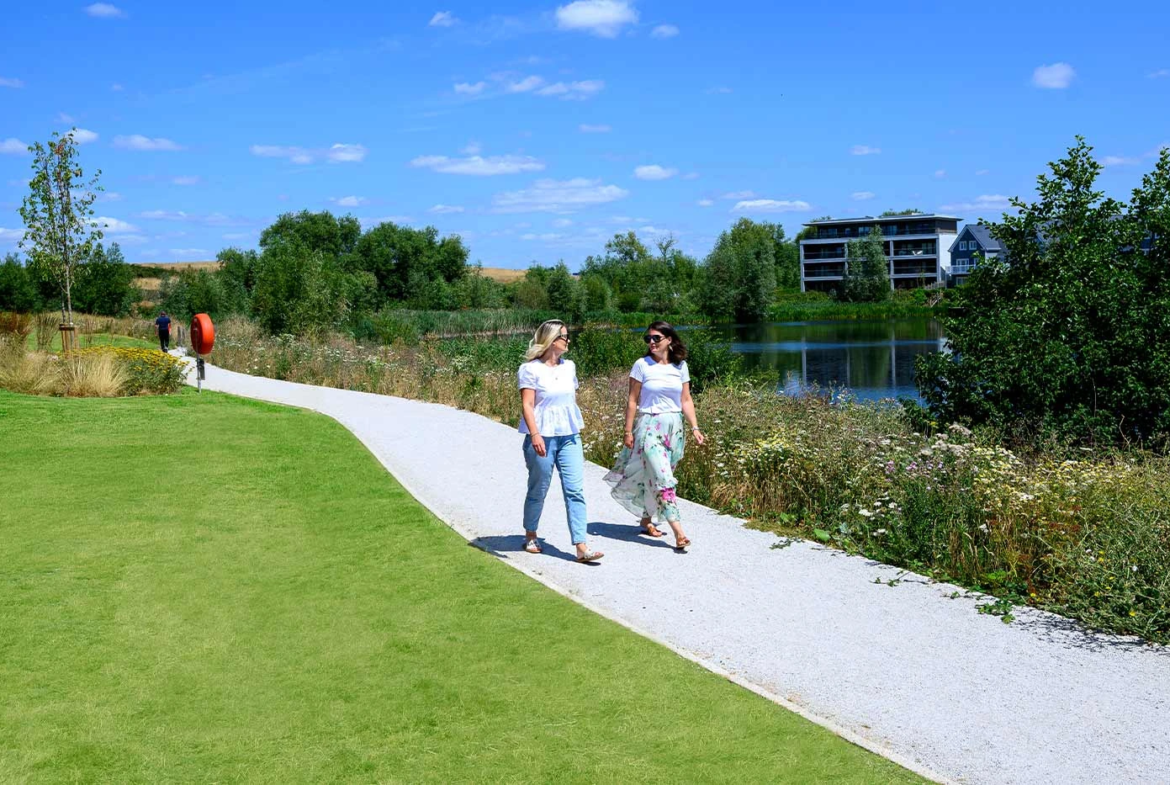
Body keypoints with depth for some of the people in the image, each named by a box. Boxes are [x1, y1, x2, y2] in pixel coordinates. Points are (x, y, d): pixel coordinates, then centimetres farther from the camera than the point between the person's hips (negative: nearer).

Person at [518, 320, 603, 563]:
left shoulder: (569, 367, 11)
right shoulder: (530, 369, -7)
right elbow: (527, 405, -12)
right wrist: (535, 435, -23)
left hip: (569, 437, 5)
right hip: (542, 439, -5)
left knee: (575, 491, -5)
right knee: (538, 491, 8)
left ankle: (581, 547, -9)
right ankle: (530, 536, 30)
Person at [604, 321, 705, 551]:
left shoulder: (681, 366, 6)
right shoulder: (642, 366, -4)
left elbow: (686, 400, 8)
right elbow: (632, 400, -2)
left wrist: (694, 428, 0)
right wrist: (628, 431, -4)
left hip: (674, 427, 4)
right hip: (649, 426, -4)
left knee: (654, 477, 11)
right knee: (662, 478, -12)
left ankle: (647, 520, 29)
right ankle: (678, 531, -14)